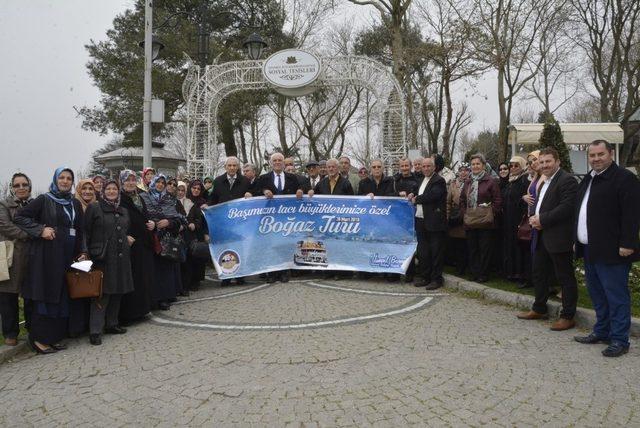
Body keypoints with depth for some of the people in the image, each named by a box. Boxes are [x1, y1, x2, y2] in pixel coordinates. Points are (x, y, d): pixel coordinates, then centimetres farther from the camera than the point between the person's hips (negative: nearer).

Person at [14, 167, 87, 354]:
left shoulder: (75, 204, 12)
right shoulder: (44, 200, -2)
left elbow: (80, 231, 14)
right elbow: (19, 217, -4)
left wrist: (82, 252, 5)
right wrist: (40, 230, -14)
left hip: (67, 255, 5)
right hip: (45, 254, -5)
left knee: (61, 296, 7)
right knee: (44, 295, -1)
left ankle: (55, 336, 16)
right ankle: (39, 338, 8)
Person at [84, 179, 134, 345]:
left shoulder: (123, 211, 17)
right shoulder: (94, 208, -2)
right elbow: (86, 232, -5)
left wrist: (128, 239, 8)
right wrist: (87, 252, -12)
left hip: (121, 257, 6)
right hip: (102, 257, -6)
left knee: (117, 292, 11)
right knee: (101, 293, -6)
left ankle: (112, 324, 25)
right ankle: (95, 331, -1)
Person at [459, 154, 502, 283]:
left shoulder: (490, 181, -4)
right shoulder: (468, 182, 14)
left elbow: (497, 201, -7)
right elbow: (462, 200, 18)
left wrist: (490, 213, -13)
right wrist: (464, 214, 6)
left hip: (485, 223, -5)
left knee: (485, 249, 1)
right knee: (472, 249, 10)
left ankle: (483, 274, 10)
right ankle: (474, 272, 20)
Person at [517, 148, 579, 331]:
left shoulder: (567, 180, -13)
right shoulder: (544, 182, 17)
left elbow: (567, 207, -23)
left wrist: (542, 220, -19)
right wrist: (534, 218, 2)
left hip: (559, 238, -10)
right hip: (542, 237, 10)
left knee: (565, 278, 1)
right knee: (539, 274, 17)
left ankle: (568, 316, 10)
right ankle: (539, 309, 30)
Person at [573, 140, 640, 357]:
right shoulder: (588, 179, 15)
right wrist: (578, 240, 20)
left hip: (612, 251, -9)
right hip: (590, 250, 9)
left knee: (616, 296, -1)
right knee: (597, 294, 17)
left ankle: (619, 340, 7)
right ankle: (601, 331, 30)